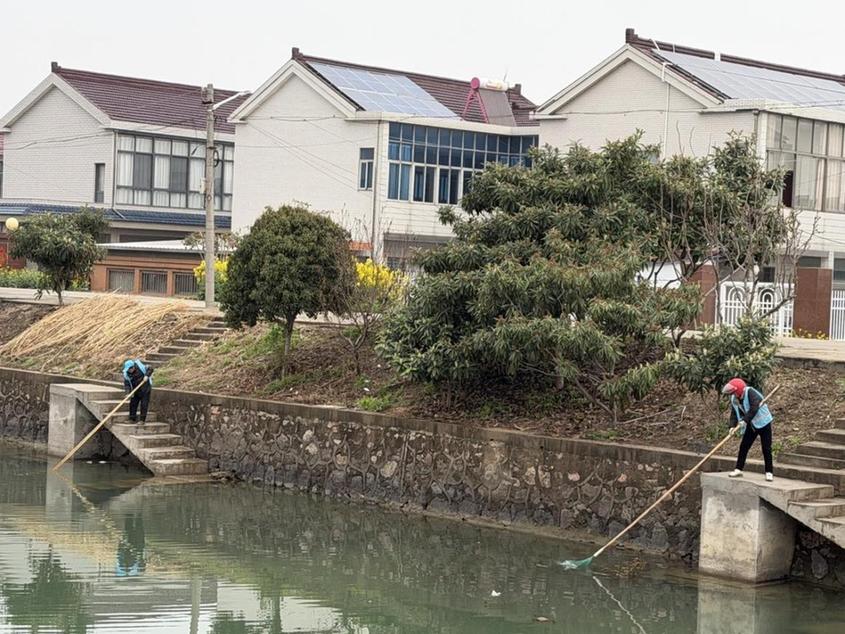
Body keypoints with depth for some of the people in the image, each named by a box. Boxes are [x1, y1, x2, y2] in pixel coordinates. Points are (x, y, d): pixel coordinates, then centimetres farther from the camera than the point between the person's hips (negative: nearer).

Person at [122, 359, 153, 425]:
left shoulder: (140, 367, -17)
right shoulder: (126, 374, -12)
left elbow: (150, 369, -6)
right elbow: (126, 384, -12)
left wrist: (147, 375, -23)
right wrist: (128, 392, -27)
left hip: (145, 389, -3)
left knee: (144, 404, -6)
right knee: (133, 404, 4)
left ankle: (142, 420, -1)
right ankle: (132, 419, 15)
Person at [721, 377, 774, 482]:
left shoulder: (750, 392, -23)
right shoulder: (734, 399, 0)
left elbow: (754, 407, -34)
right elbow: (734, 413, -1)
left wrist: (745, 420, -37)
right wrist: (732, 426, -18)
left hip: (763, 422, -7)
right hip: (751, 425, 7)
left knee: (766, 448, -4)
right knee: (743, 446, 4)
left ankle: (769, 473, 1)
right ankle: (738, 469, 11)